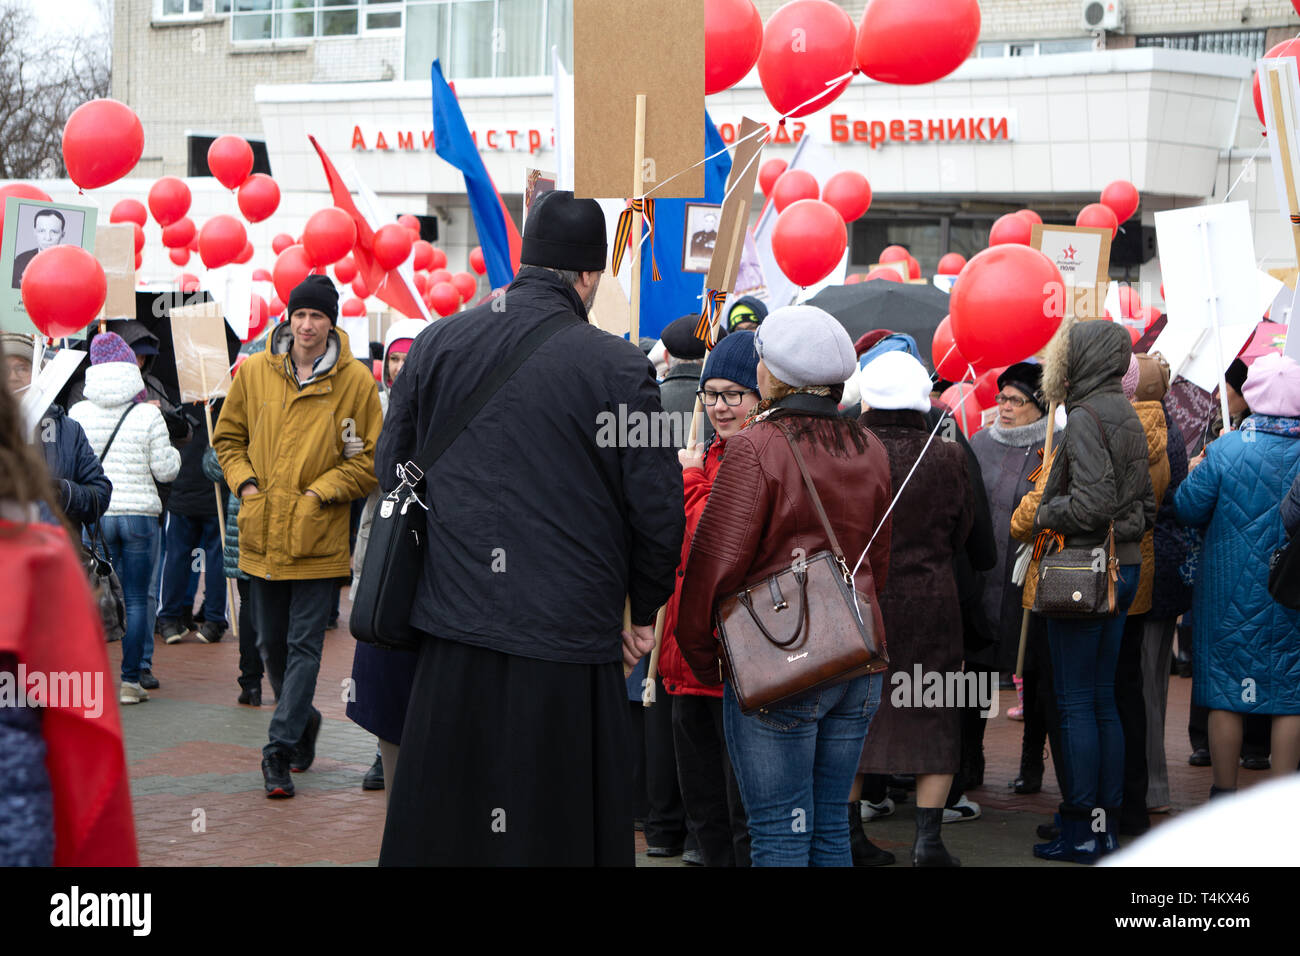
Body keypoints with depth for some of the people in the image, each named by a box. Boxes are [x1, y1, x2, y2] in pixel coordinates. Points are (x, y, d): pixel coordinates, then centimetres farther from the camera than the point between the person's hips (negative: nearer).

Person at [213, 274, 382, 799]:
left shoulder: (355, 380, -4)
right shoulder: (253, 371, 4)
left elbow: (370, 460, 0)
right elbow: (228, 437, 15)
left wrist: (320, 491, -11)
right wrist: (245, 483, -1)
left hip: (318, 537, -4)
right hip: (262, 534, 4)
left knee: (304, 646, -5)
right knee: (272, 642, 14)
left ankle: (280, 753, -4)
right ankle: (303, 719, 37)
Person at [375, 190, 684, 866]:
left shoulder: (435, 345, 3)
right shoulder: (618, 368, -9)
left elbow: (391, 469, 10)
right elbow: (658, 507, -8)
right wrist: (643, 612, 8)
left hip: (450, 634, 4)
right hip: (567, 643, -4)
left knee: (442, 826, 13)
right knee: (555, 831, 5)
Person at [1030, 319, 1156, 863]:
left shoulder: (1086, 417, -14)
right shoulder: (1127, 416, 13)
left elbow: (1093, 501, -22)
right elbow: (1145, 505, 16)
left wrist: (1044, 516, -7)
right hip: (1123, 570, 9)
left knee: (1076, 702, -3)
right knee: (1102, 700, 13)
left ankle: (1083, 830, 0)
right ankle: (1108, 823, 16)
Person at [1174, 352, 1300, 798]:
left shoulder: (1226, 449, -11)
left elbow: (1188, 509, -5)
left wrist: (1195, 473, 13)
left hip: (1231, 592, -1)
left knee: (1227, 692, 7)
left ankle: (1224, 794, 12)